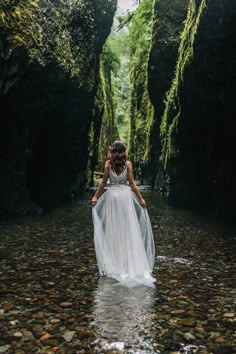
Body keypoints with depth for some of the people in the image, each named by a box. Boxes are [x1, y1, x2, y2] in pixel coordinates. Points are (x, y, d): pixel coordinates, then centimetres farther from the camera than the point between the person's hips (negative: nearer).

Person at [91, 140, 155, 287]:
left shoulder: (108, 163, -1)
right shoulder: (128, 164, -2)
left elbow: (104, 182, -1)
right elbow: (132, 183, -3)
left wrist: (96, 196, 8)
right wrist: (141, 198, 3)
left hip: (112, 195, 0)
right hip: (125, 195, 0)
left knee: (113, 229, 7)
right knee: (128, 229, 6)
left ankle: (114, 263, 13)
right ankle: (130, 263, 10)